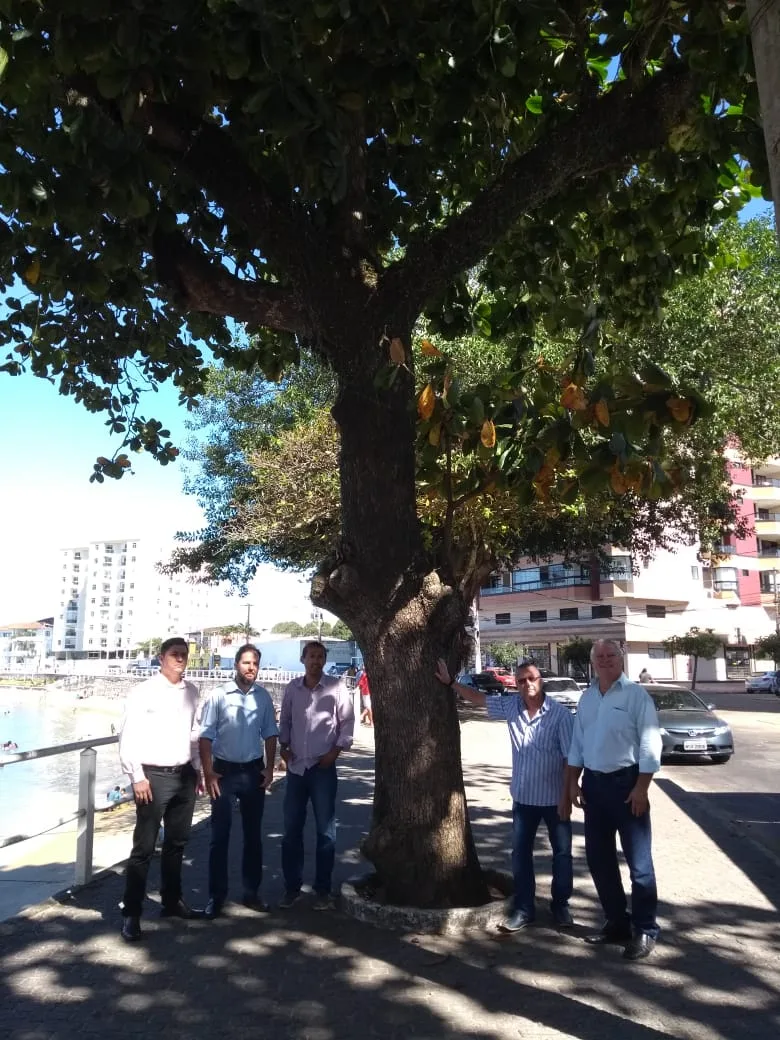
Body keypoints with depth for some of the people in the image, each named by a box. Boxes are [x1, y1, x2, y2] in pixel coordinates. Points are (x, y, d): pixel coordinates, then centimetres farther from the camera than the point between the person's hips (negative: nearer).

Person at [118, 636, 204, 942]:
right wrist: (137, 777, -14)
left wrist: (197, 769, 12)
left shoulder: (191, 692, 7)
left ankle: (172, 901, 32)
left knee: (177, 842, 17)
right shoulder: (143, 692, -9)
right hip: (154, 776, -5)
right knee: (144, 847, 0)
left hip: (184, 776, 6)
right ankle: (131, 913, 12)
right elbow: (128, 737, -11)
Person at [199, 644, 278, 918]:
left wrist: (269, 768, 3)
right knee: (220, 835, 3)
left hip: (254, 771, 3)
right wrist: (208, 772, -12)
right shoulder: (219, 695, -10)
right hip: (225, 770, -3)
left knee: (253, 834, 12)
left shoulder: (263, 696, 0)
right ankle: (216, 895, 15)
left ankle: (251, 892, 25)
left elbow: (270, 734, 8)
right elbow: (205, 736, -9)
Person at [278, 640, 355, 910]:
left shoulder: (336, 686, -6)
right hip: (296, 767, 3)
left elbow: (347, 720, -2)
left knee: (325, 830, 4)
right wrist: (284, 746, 1)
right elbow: (285, 720, 13)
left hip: (323, 767, -3)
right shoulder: (292, 687, 3)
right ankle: (292, 887, 22)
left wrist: (336, 750, -8)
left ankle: (323, 889, 17)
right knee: (291, 829, 8)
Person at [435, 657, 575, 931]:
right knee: (520, 853, 10)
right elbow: (478, 698, 8)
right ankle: (524, 908, 24)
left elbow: (571, 758, -15)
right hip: (523, 797, 4)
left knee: (562, 852, 12)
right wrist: (450, 682, 2)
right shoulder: (511, 706, -5)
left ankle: (560, 905, 29)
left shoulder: (560, 713, -17)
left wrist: (567, 796, -15)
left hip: (554, 798, -4)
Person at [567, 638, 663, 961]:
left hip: (626, 782, -6)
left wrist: (641, 788, -16)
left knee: (638, 860, 4)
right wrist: (573, 781, 9)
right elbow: (577, 743, 13)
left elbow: (650, 744, -12)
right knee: (598, 857, 13)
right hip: (593, 783, 6)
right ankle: (616, 921, 29)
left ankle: (645, 930, 17)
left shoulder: (636, 694, -9)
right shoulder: (586, 698, 9)